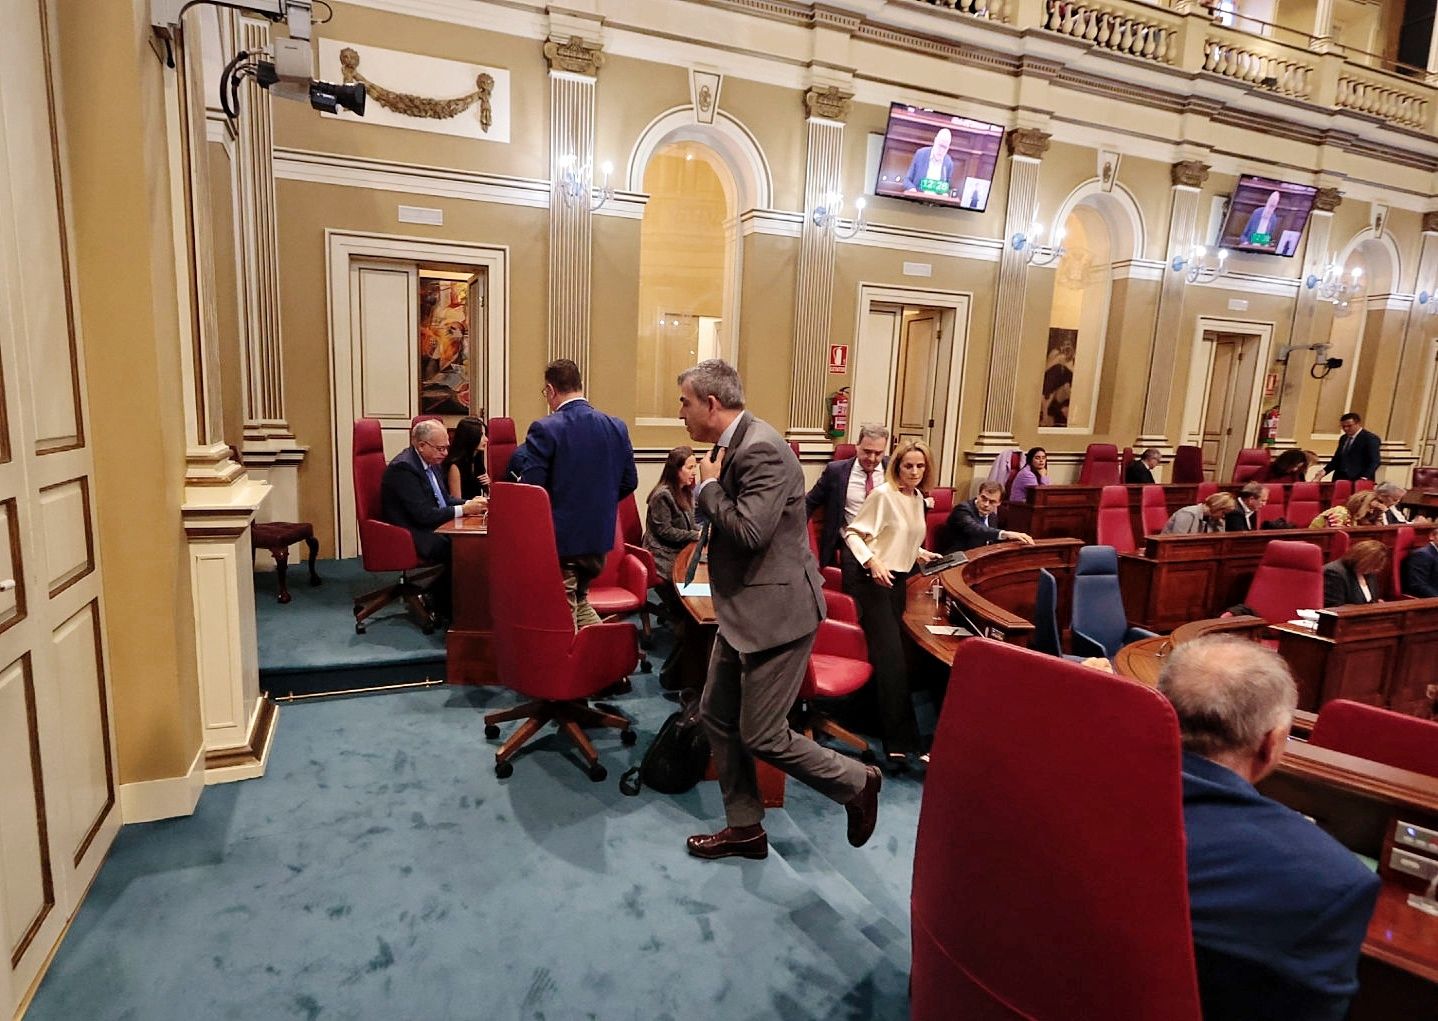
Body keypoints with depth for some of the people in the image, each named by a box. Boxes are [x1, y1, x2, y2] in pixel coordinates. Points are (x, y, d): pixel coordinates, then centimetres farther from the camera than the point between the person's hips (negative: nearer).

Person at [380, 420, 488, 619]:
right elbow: (424, 515, -24)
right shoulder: (403, 467, -19)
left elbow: (443, 498, 15)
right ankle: (443, 609, -6)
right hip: (409, 536, -9)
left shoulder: (429, 462, 9)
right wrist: (464, 509, -20)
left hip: (428, 528, 9)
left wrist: (470, 503, -4)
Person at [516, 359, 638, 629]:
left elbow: (531, 486, -17)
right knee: (580, 600, 26)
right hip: (600, 536, 6)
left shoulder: (544, 429, -16)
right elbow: (629, 482, 6)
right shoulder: (616, 427, 0)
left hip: (560, 538, -5)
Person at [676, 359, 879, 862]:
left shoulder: (761, 449, -21)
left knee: (762, 737, -1)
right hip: (742, 611, 10)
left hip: (776, 610, -10)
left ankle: (857, 783, 22)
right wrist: (710, 489, 2)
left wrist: (709, 486, -16)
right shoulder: (733, 444, 9)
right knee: (716, 717, 15)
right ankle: (745, 827, 31)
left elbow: (750, 531, -28)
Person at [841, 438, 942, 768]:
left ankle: (882, 723, 32)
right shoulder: (883, 495, -14)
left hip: (899, 581, 8)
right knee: (891, 656, -13)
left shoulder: (918, 499, 10)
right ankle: (899, 741, -10)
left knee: (888, 652, 16)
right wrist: (873, 562, -28)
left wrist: (920, 554, 8)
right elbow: (852, 533, -16)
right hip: (875, 581, -8)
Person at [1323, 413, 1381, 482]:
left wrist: (1365, 477, -21)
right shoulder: (1343, 438, 18)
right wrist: (1325, 471, 5)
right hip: (1340, 480, 6)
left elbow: (1374, 461, -9)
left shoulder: (1370, 438, -3)